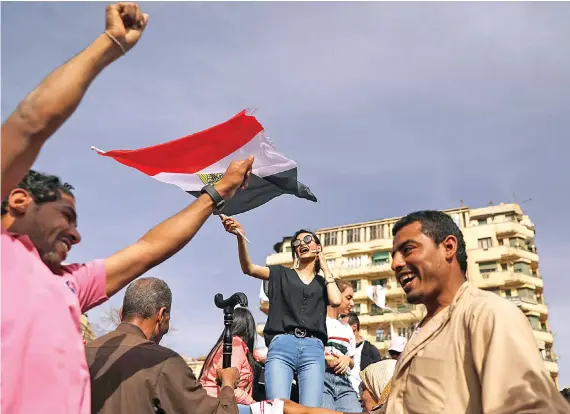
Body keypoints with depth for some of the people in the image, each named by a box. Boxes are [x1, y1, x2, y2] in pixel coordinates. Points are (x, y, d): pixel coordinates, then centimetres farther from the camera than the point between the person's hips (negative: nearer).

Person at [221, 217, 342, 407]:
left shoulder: (324, 282, 24)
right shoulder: (281, 274, 19)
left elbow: (336, 300, 2)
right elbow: (249, 268, 3)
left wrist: (325, 267, 16)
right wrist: (240, 236, -15)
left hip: (313, 349, 1)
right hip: (281, 346, -1)